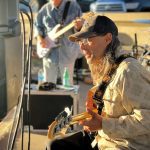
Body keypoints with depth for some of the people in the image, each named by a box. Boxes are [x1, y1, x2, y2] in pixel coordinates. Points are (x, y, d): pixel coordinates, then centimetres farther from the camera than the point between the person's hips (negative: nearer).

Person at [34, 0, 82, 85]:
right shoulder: (45, 9, 4)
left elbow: (80, 30, -3)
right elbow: (38, 26, 14)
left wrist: (78, 27, -26)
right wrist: (40, 38, -4)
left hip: (67, 52, -2)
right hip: (49, 52, 2)